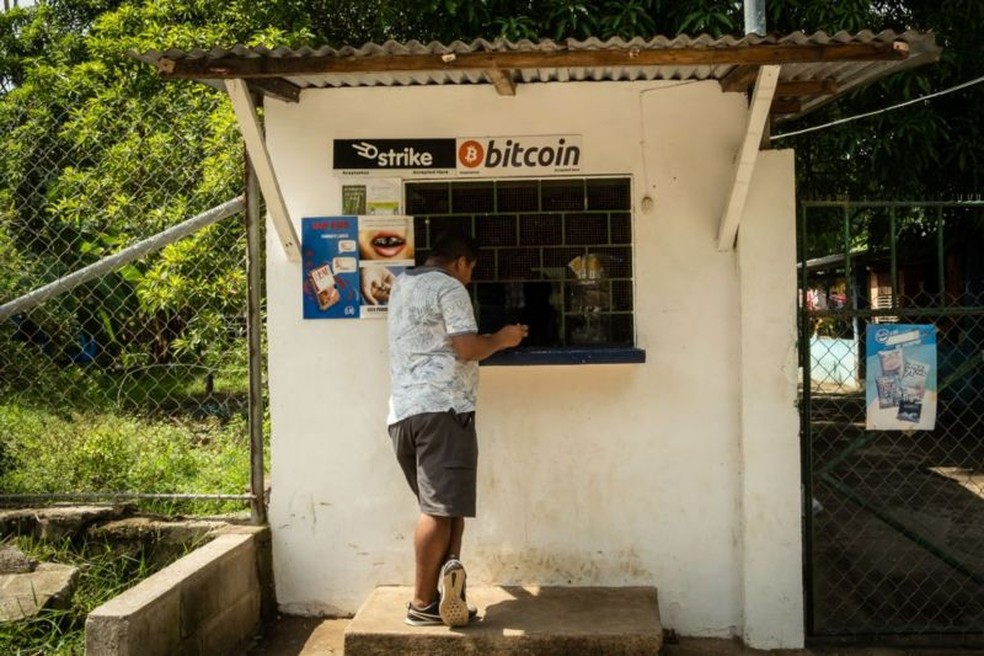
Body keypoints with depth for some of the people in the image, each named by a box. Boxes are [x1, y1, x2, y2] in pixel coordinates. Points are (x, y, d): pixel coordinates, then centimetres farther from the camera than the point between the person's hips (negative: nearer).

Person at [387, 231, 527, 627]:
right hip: (441, 408, -8)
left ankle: (449, 567, -5)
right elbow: (467, 348, -13)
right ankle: (422, 603, -11)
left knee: (441, 504, 12)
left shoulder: (401, 285, 24)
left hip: (402, 411, 9)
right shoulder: (449, 288, -3)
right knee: (441, 508, -8)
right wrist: (501, 339, 5)